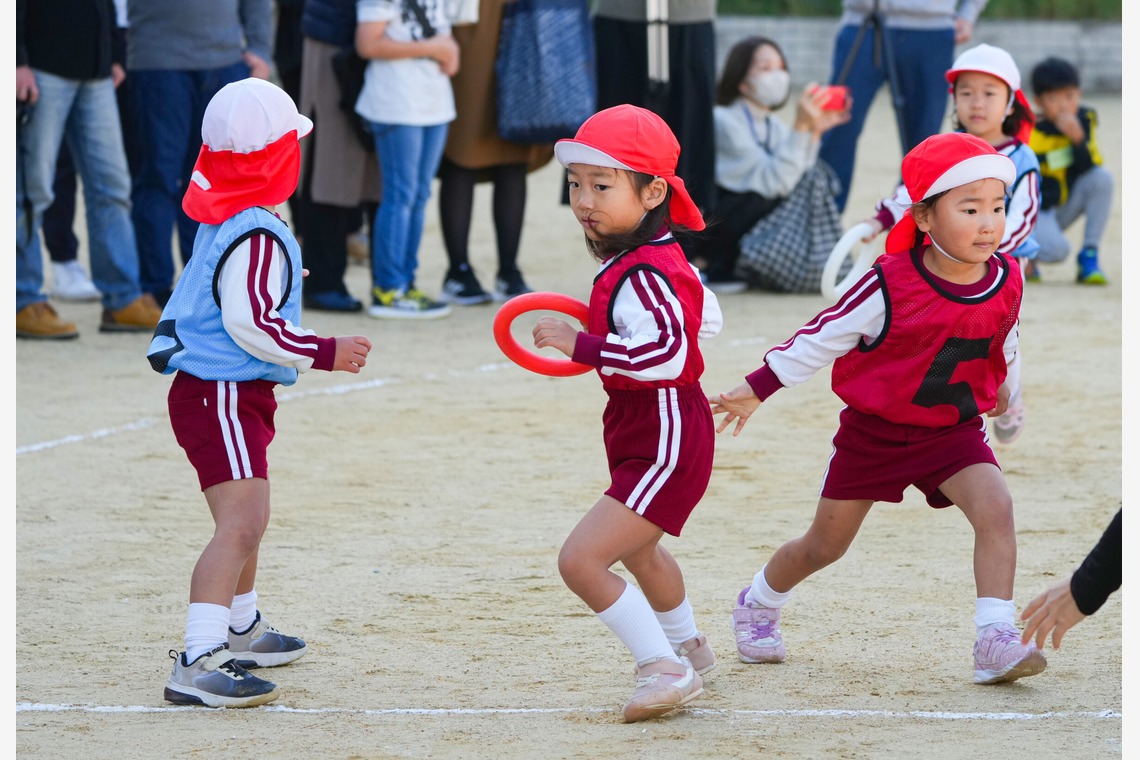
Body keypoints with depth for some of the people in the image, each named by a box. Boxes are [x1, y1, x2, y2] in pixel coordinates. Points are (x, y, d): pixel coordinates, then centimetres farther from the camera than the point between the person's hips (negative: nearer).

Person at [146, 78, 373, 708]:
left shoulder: (220, 221, 11)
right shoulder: (257, 236, -20)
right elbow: (249, 324, -25)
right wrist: (326, 353, -19)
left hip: (204, 389, 11)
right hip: (222, 396, -11)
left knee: (247, 518, 28)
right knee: (240, 523, -21)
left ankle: (241, 631, 48)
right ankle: (198, 662, -31)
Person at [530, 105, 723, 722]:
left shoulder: (643, 275, -26)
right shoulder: (659, 257, 5)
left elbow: (666, 354, -39)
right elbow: (705, 318, 20)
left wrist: (582, 345, -33)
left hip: (666, 445, -11)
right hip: (643, 434, 11)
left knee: (580, 560, -19)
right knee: (638, 549, 35)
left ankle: (666, 668, -10)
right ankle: (688, 647, 58)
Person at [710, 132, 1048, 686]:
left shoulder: (1006, 281, -10)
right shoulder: (891, 285, -24)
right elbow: (822, 337, -12)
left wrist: (995, 390, 30)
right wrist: (755, 390, -7)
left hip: (953, 429, 3)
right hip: (874, 430, -3)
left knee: (995, 508, -24)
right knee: (825, 545, 12)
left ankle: (996, 642, -24)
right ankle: (758, 606, 41)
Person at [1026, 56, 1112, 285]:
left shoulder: (1084, 119, -5)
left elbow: (1091, 168, -12)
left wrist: (1078, 138, -28)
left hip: (1066, 205, 5)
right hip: (1036, 210, -5)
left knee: (1102, 177, -21)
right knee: (1056, 249, -33)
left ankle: (1088, 258, -13)